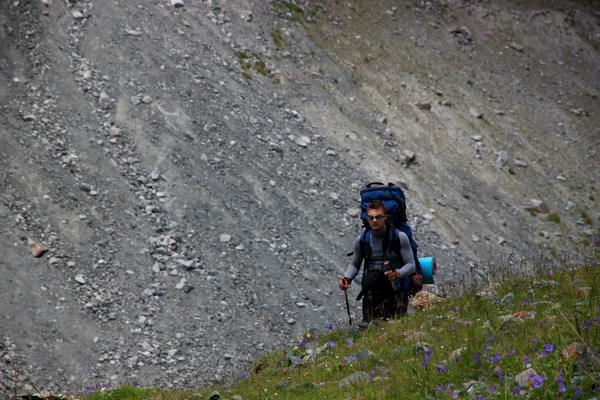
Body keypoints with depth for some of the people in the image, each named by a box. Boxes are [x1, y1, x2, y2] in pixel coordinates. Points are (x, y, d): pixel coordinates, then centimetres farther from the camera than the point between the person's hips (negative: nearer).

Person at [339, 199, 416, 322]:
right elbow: (354, 264, 21)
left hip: (396, 293, -2)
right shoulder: (362, 240, 8)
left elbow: (411, 265, 1)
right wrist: (347, 278, 2)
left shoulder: (399, 237, -1)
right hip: (371, 294, 2)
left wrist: (397, 274, -18)